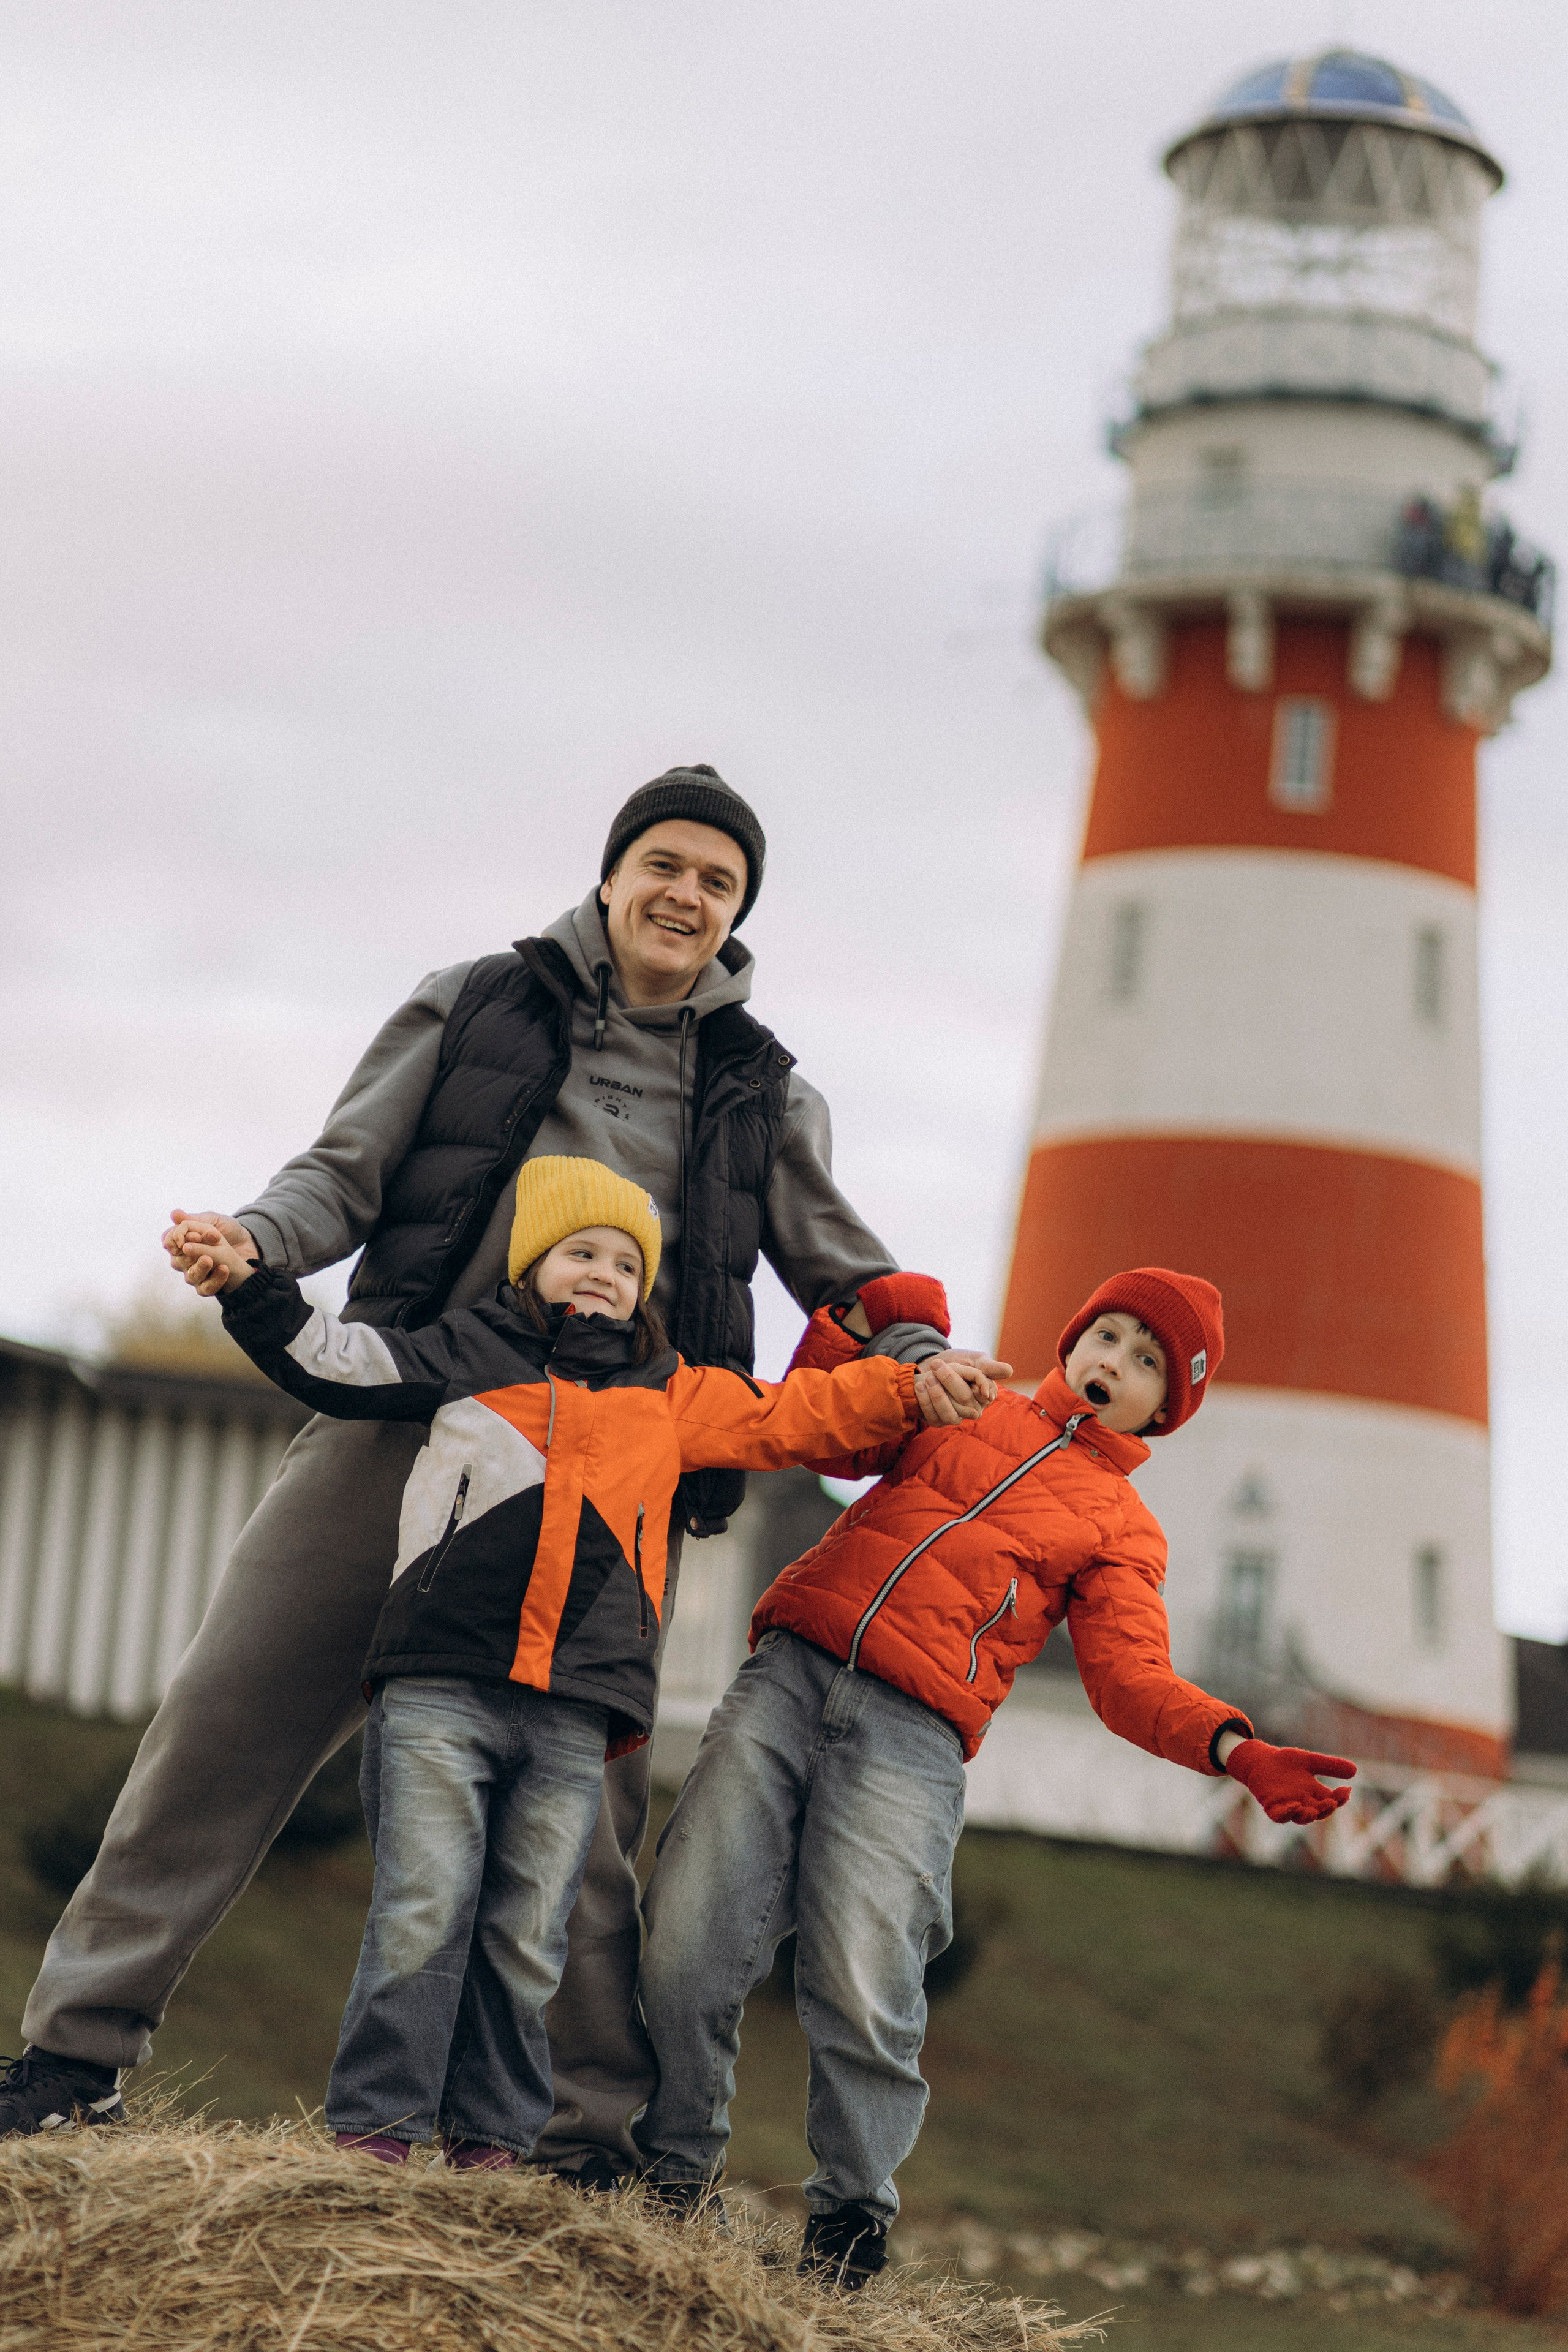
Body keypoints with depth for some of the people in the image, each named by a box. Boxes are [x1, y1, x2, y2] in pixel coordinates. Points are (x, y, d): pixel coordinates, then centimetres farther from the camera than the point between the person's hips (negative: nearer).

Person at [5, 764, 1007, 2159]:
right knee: (233, 1705, -6)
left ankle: (599, 2134, 5)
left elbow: (845, 1272, 18)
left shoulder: (766, 1096, 18)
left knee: (587, 1799, -2)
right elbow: (346, 1172, 9)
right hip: (407, 1419, 0)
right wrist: (255, 1242, -11)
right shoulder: (473, 1008, 13)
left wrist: (917, 1356, -3)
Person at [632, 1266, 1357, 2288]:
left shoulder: (1123, 1530, 15)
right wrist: (853, 1331, 7)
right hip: (789, 1676, 2)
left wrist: (1239, 1752, -14)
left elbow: (1135, 1679, 3)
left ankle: (852, 2218, 4)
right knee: (690, 1936, -7)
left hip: (912, 1741, -2)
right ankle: (678, 2166, 13)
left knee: (863, 1986, -15)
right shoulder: (964, 1407, 23)